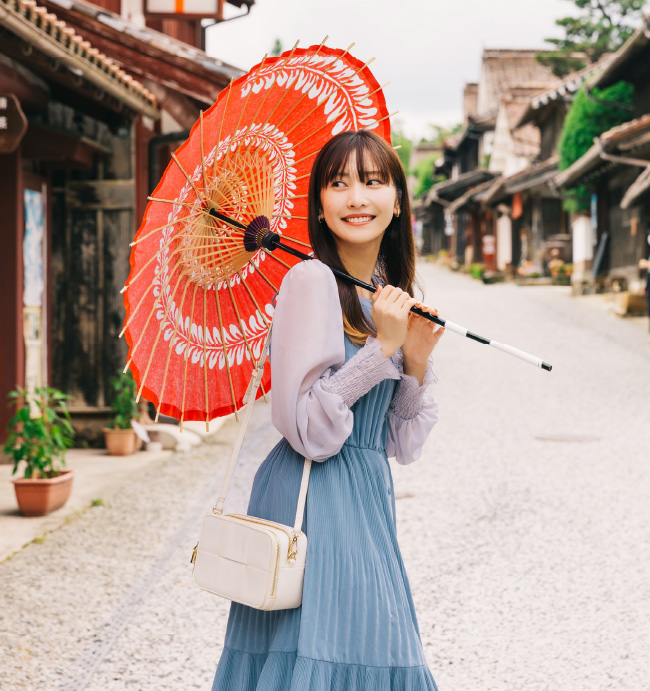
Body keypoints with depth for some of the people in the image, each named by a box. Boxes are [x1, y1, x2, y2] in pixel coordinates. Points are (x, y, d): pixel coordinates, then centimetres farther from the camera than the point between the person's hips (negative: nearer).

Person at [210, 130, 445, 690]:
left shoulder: (391, 295, 12)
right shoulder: (313, 279, -11)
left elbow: (403, 444, 13)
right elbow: (307, 430, -19)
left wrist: (416, 362, -2)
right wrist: (382, 346, -17)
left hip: (369, 497, 8)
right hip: (315, 495, -8)